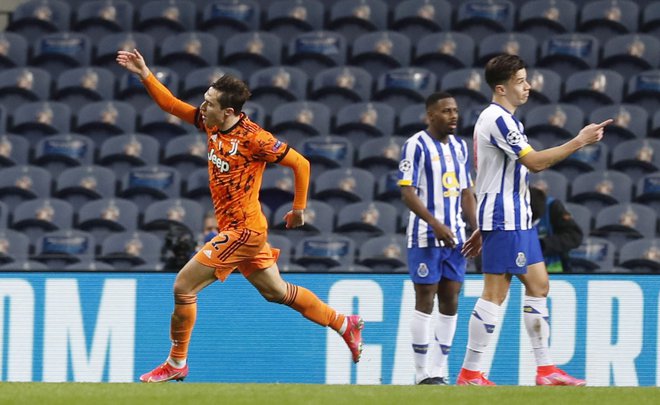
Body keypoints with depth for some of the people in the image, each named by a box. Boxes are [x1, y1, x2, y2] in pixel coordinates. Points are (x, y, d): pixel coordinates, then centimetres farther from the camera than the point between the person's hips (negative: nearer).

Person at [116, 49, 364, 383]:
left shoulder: (254, 139, -19)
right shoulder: (211, 124, 2)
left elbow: (300, 163, -12)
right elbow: (172, 105, 10)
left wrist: (299, 209, -4)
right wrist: (145, 74, -1)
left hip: (242, 230, -9)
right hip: (238, 229, 9)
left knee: (184, 287, -7)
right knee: (276, 291, 18)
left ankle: (176, 364, 5)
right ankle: (345, 324, 29)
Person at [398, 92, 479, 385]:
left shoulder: (459, 146, 13)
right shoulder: (416, 145, -8)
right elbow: (407, 193, -15)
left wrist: (477, 230, 8)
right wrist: (436, 224, -24)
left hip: (455, 237, 7)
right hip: (426, 237, -7)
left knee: (450, 301, 5)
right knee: (425, 300, -4)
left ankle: (440, 370, 11)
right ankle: (422, 373, 1)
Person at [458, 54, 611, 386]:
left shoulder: (502, 119, 17)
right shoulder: (497, 119, -16)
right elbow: (535, 162, -22)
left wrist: (484, 228, 23)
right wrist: (579, 142, -17)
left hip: (517, 218, 11)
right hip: (503, 219, -11)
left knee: (538, 286, 9)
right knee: (495, 293, -8)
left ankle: (545, 369, 11)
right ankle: (470, 373, -6)